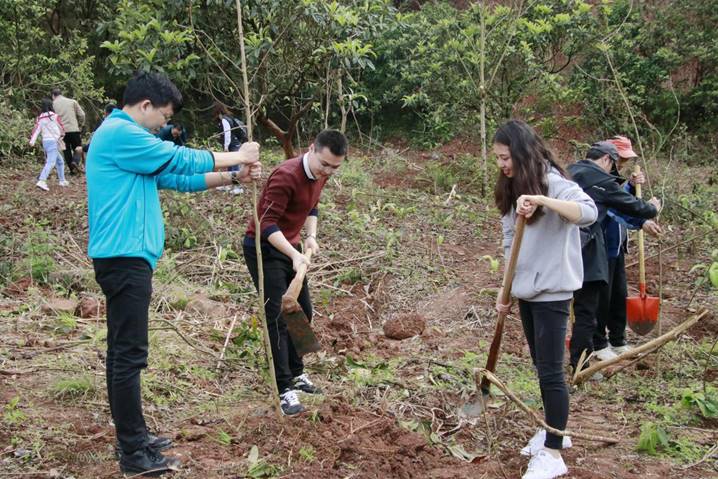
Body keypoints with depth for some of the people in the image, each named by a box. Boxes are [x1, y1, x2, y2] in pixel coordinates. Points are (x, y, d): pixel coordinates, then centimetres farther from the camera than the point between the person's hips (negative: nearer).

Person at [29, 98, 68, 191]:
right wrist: (62, 134, 29)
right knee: (51, 162, -16)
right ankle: (42, 181, -32)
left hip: (45, 141, 7)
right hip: (53, 141, -7)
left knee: (60, 161, 21)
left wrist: (32, 141, -10)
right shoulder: (54, 116, -4)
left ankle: (62, 180, 28)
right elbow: (61, 127, 9)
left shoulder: (39, 118, 9)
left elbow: (36, 130, -2)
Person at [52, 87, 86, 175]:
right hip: (74, 129, 0)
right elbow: (81, 114, 3)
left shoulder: (53, 104, 5)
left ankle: (72, 169, 7)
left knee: (66, 150, 10)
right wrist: (81, 125, 16)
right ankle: (75, 161, -18)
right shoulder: (72, 101, 6)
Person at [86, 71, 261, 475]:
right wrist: (238, 156, 0)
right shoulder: (120, 133, -13)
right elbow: (180, 160, -12)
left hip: (124, 257, 11)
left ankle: (132, 437, 24)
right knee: (130, 355, -6)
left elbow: (174, 177, 19)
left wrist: (232, 177, 13)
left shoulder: (124, 137, 20)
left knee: (123, 352, 14)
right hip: (125, 257, -11)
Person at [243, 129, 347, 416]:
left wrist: (311, 236, -1)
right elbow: (267, 223, -29)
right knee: (277, 317, -11)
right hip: (264, 248, -9)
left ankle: (295, 373, 28)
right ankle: (284, 390, -7)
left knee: (303, 312, 13)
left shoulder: (321, 175, 0)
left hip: (290, 247, 9)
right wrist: (295, 255, -38)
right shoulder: (286, 176, -27)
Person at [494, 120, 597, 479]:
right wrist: (505, 291, 10)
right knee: (541, 366, 17)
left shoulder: (553, 181, -14)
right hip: (526, 290, 8)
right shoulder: (513, 188, 10)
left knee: (551, 370, -5)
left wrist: (541, 200, -42)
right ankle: (553, 431, 32)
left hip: (551, 290, -8)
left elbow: (588, 213, -32)